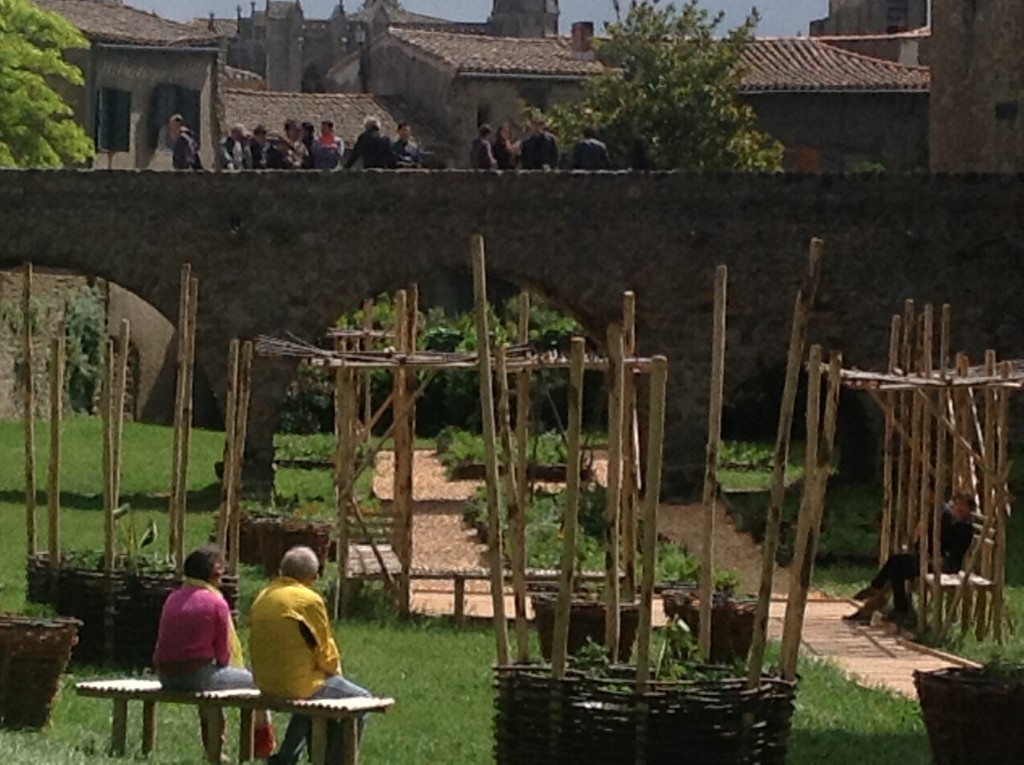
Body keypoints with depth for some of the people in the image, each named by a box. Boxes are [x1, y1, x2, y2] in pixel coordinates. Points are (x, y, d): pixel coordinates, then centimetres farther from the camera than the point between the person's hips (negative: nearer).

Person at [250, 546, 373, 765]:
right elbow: (325, 652, -12)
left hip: (265, 684, 8)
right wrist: (335, 671, 11)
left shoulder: (262, 598, 6)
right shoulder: (309, 600, -17)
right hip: (299, 685, -8)